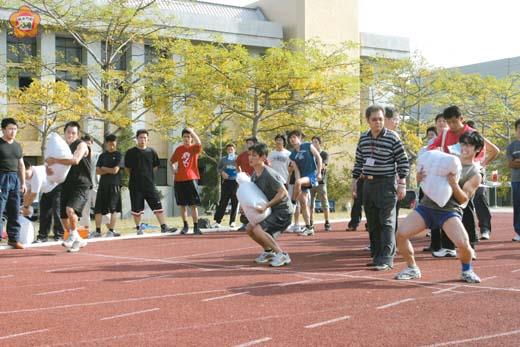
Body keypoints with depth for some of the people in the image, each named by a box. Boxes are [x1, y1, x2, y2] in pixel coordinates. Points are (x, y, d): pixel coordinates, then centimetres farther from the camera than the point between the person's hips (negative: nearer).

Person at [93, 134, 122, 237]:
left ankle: (111, 231, 1)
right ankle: (98, 231, 6)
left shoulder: (118, 155, 1)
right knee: (98, 209, 1)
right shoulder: (102, 155, 13)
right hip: (103, 184, 4)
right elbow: (97, 171, 6)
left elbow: (115, 170, -9)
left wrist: (104, 168, 4)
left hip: (114, 184, -4)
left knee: (114, 209, -2)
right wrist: (109, 170, -5)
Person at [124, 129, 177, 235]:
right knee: (136, 209, 4)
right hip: (135, 186, -1)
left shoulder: (152, 152, 4)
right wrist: (135, 176, 7)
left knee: (158, 206, -4)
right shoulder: (130, 152, -2)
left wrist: (146, 175, 11)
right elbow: (127, 168, 7)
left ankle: (163, 227, -3)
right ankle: (139, 227, 19)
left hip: (150, 185, 1)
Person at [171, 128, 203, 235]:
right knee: (182, 204, 8)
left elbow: (199, 143, -24)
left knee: (193, 204, -4)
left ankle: (196, 227, 0)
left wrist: (192, 132, -18)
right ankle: (185, 226, 19)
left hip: (191, 179, -3)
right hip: (179, 180, 3)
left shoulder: (194, 148, 0)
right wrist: (173, 168, 3)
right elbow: (171, 161, 22)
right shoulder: (179, 149, 9)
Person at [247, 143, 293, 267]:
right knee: (249, 228, 8)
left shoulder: (269, 174, -22)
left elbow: (283, 192, -26)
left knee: (258, 230, -23)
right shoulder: (254, 175, 6)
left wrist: (266, 206, -27)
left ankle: (282, 255, -15)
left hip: (283, 210, -9)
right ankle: (268, 251, 24)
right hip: (272, 210, 9)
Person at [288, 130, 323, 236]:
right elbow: (296, 170, 3)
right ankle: (309, 228, 9)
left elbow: (319, 158, -1)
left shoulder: (308, 146, 0)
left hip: (312, 175, -6)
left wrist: (319, 172, -9)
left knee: (298, 182, -37)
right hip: (303, 178, 6)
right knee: (303, 203, 3)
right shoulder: (292, 155, 10)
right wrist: (298, 183, -10)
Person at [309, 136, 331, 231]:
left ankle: (327, 223, 5)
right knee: (310, 204, 2)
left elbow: (322, 166, -9)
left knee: (324, 203, -1)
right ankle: (310, 223, 6)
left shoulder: (324, 154, 5)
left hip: (320, 181, -3)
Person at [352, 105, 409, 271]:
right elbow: (359, 161, 18)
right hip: (368, 184, 6)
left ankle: (387, 259, -10)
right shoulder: (363, 138, 8)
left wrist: (402, 183, -11)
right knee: (373, 223, 9)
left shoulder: (392, 137, -8)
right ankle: (376, 256, 17)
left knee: (387, 222, -8)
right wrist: (355, 180, 14)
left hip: (386, 183, -6)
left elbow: (403, 161, -7)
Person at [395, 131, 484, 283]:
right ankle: (412, 269, 9)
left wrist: (455, 185, -23)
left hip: (450, 210, -4)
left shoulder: (475, 174, 4)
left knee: (463, 243, -26)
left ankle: (467, 271, 8)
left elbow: (463, 199, -4)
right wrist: (420, 178, -4)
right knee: (401, 234, -14)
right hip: (427, 204, 4)